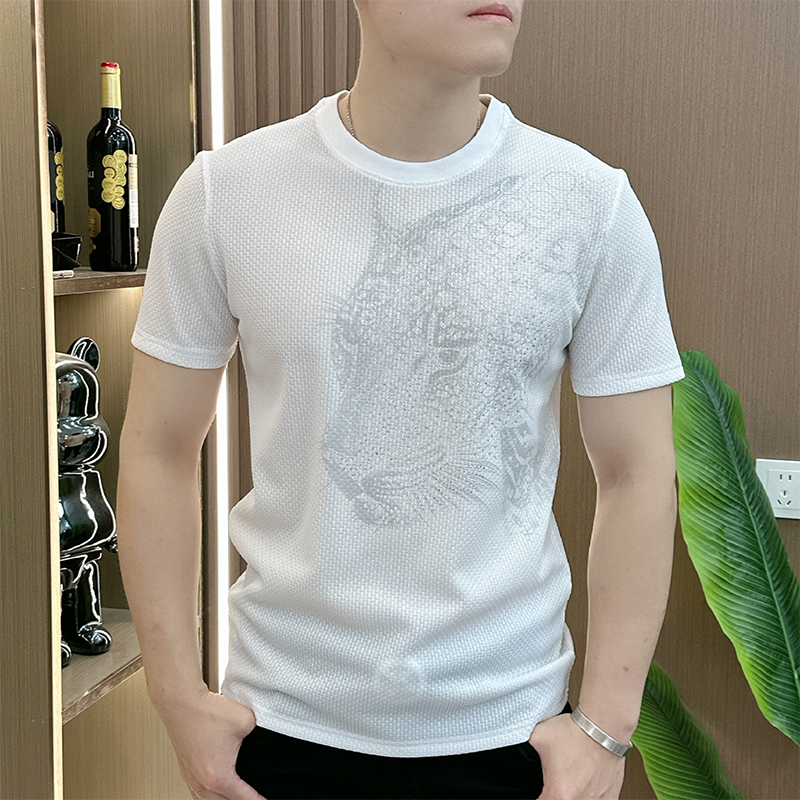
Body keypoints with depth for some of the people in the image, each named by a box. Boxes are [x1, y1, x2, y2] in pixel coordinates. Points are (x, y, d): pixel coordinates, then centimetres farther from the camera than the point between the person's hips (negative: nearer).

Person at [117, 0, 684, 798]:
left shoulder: (595, 203, -6)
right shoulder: (223, 192, -6)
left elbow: (634, 473, -3)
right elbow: (160, 450, 0)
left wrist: (605, 726, -6)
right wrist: (180, 693, -3)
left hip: (507, 730, 0)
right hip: (282, 722, 0)